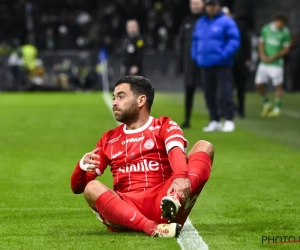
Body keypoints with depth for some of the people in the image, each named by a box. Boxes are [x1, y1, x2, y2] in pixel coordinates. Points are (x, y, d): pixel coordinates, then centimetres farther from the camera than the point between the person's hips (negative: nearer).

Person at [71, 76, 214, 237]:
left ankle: (175, 200, -48)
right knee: (92, 188, -27)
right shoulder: (109, 139, 22)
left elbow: (176, 151, -11)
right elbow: (77, 187, 18)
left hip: (164, 202, -2)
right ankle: (152, 228, -49)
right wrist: (83, 166, -6)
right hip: (125, 208, 2)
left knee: (204, 147, -15)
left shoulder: (164, 126, 13)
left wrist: (181, 177, -35)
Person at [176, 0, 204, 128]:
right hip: (189, 62, 3)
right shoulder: (187, 21, 10)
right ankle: (187, 120, 11)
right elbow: (180, 41, 13)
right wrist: (181, 60, 6)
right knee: (188, 92, 5)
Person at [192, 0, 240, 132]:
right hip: (205, 64, 6)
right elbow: (195, 41, 22)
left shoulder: (226, 22, -5)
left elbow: (234, 41, -11)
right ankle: (214, 121, 15)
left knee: (225, 92, -9)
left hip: (222, 65, -6)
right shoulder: (200, 23, 14)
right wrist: (196, 56, 7)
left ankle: (229, 120, -4)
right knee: (209, 94, 8)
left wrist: (224, 55, -19)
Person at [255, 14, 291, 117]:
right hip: (264, 62, 4)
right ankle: (266, 104, 24)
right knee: (259, 84, 5)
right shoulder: (266, 29, 5)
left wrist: (273, 57, -14)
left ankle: (277, 109, 4)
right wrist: (262, 55, -7)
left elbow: (286, 49, -5)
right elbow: (261, 43, 10)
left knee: (278, 85, -5)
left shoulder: (285, 32, -6)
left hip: (276, 63, -4)